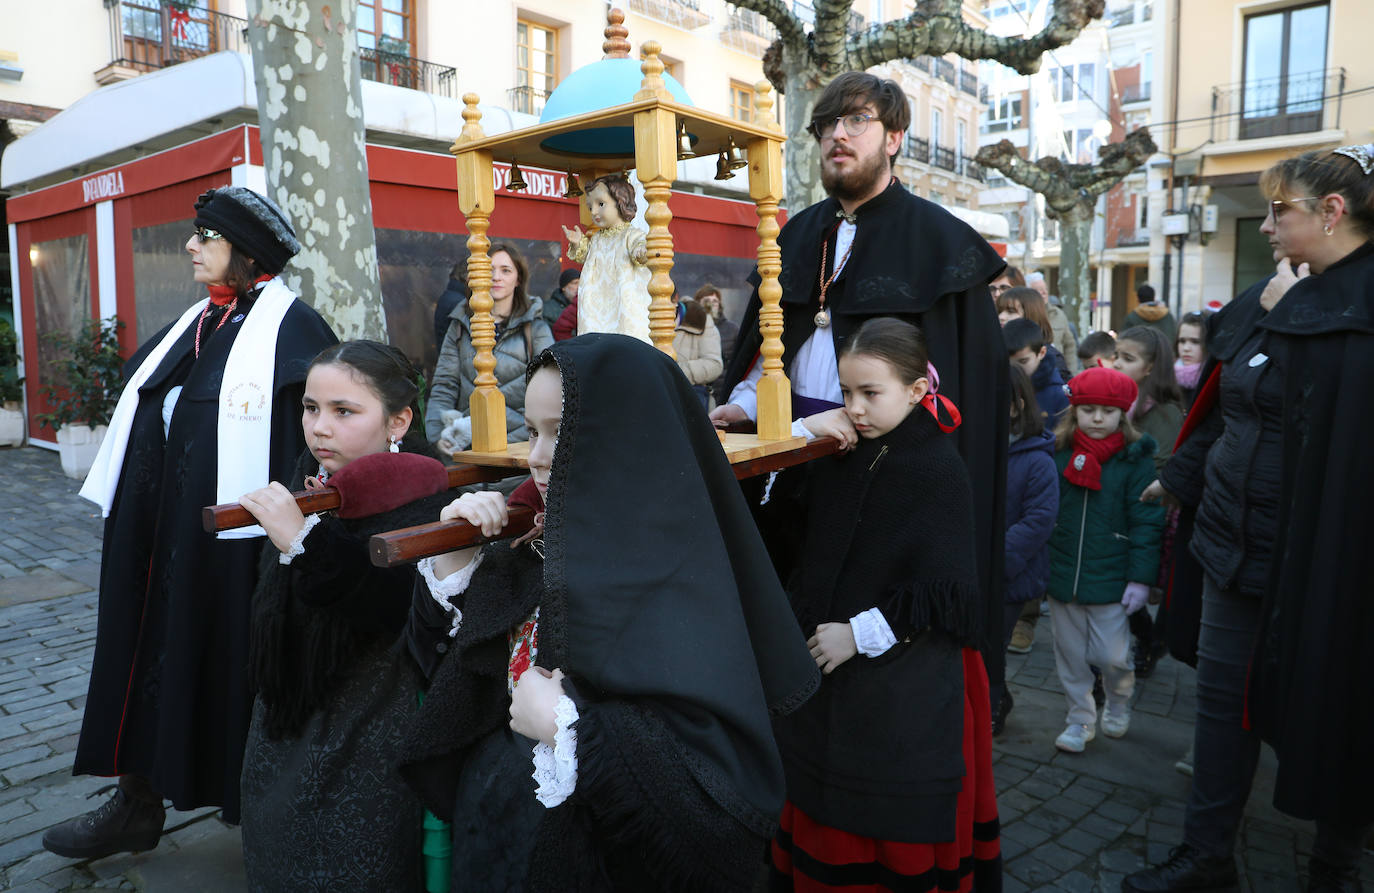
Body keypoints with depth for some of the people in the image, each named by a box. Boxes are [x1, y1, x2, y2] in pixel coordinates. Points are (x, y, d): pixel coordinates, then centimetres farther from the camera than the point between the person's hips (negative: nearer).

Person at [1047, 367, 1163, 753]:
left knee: (1111, 656, 1)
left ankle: (1119, 700, 34)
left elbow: (1146, 522, -7)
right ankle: (1080, 718, 31)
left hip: (1110, 580, -3)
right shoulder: (1057, 453, 1)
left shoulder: (1135, 458, -6)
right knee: (1070, 655, 12)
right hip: (1061, 574, 3)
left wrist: (1141, 578, -10)